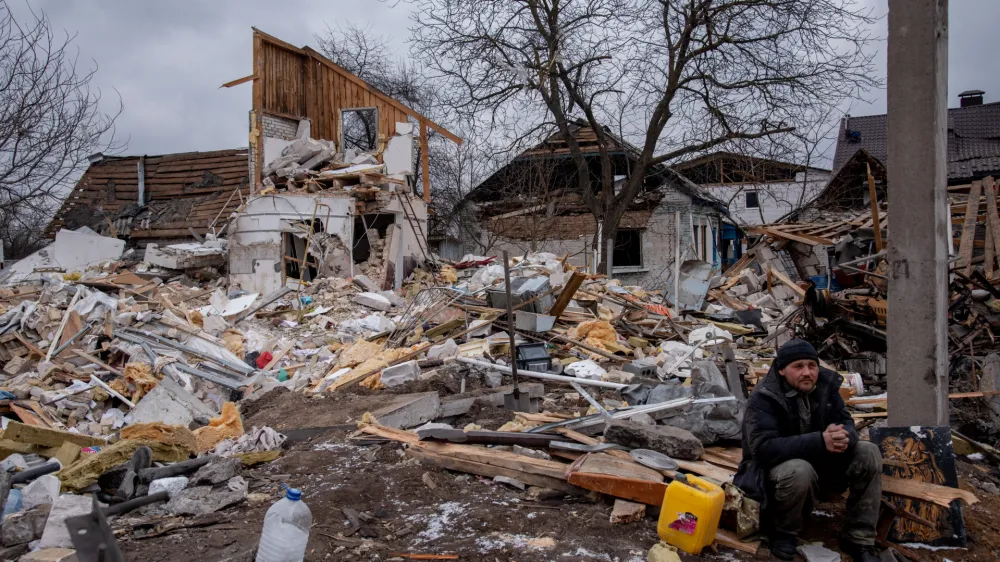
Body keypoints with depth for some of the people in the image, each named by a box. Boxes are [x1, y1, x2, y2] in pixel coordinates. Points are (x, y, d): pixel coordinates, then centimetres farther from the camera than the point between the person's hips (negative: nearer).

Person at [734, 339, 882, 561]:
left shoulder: (825, 385, -5)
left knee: (868, 453, -14)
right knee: (799, 471, -38)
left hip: (819, 463, 6)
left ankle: (858, 539, -5)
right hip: (774, 467, -6)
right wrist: (820, 442, -40)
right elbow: (763, 447, -33)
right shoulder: (763, 398, -24)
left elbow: (845, 422, -4)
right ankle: (784, 532, -8)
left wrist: (844, 437, -32)